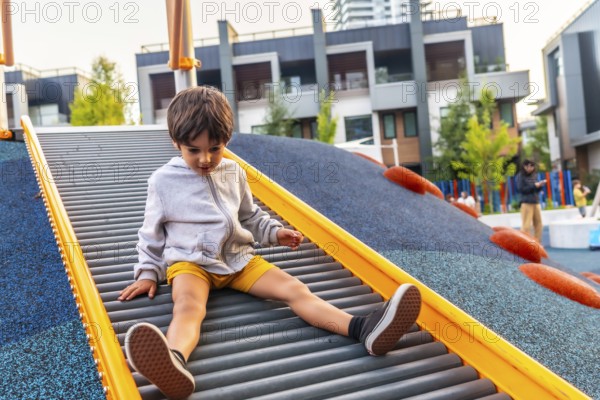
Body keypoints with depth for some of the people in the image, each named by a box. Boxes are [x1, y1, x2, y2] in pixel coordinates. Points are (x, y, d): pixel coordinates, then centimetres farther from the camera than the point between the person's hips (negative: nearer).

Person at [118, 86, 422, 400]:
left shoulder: (233, 173, 10)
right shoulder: (164, 180, -1)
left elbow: (250, 217, 23)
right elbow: (152, 233, 10)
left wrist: (274, 232, 6)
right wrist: (148, 273, 7)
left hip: (237, 258, 4)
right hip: (190, 262, -4)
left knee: (295, 289, -19)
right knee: (188, 306, -38)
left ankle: (364, 329, -36)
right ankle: (173, 363, -73)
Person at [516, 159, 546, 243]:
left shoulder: (534, 175, 15)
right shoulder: (520, 176, -2)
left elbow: (537, 190, 18)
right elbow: (521, 189, -9)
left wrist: (540, 185, -3)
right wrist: (534, 186, -11)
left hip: (536, 203, 6)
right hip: (526, 203, -6)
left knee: (538, 223, 6)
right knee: (526, 225, -9)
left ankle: (537, 243, 15)